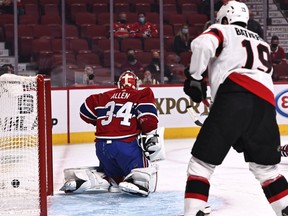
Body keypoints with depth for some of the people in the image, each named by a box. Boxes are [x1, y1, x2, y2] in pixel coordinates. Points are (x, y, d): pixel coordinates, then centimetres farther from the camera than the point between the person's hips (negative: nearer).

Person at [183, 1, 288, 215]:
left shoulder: (222, 31, 18)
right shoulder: (262, 43, 36)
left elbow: (202, 44, -5)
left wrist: (194, 76, 3)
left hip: (234, 96, -5)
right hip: (265, 103, 5)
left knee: (202, 161, -1)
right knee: (265, 166, 22)